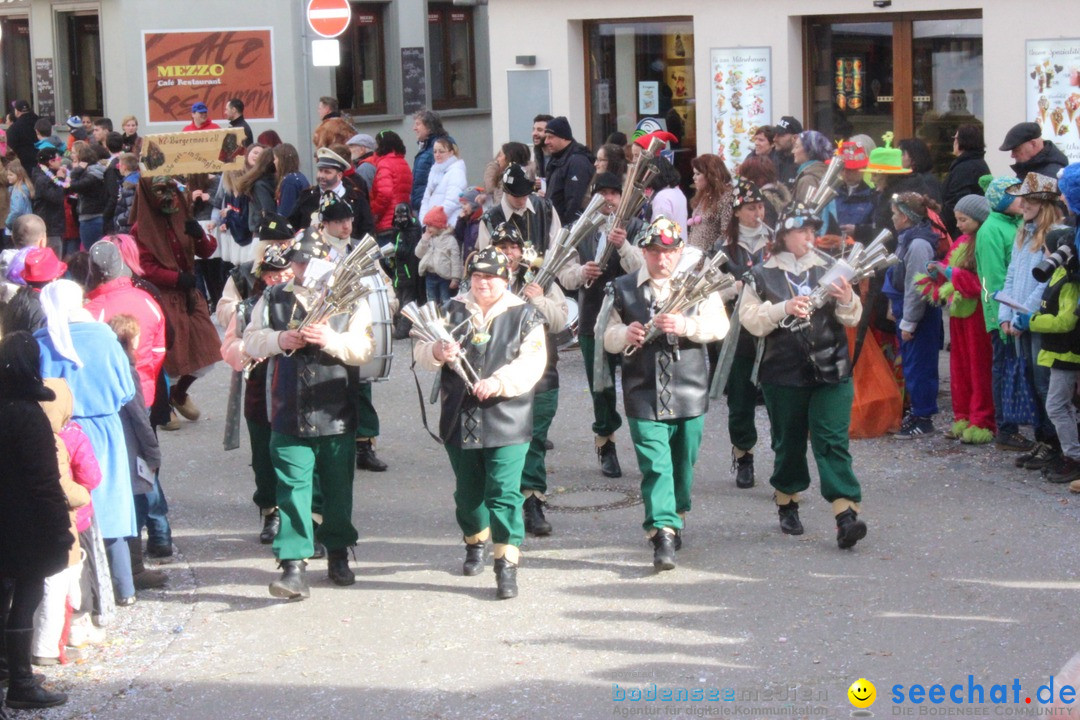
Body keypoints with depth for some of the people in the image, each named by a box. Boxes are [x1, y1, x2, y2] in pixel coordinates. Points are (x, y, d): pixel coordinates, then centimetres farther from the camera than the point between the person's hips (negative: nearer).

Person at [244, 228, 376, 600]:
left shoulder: (349, 300, 4)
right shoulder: (273, 299, 9)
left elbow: (364, 348, -4)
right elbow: (251, 341, 5)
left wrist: (331, 340, -22)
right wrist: (280, 340, -14)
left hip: (337, 415, 0)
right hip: (289, 414, 0)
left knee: (338, 488, 12)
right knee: (292, 489, -8)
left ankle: (338, 555, 30)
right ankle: (294, 567, -11)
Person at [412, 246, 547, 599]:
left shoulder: (524, 316, 1)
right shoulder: (452, 311, 9)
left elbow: (532, 362, -9)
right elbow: (421, 352, 7)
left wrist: (499, 382, -23)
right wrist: (437, 352, -17)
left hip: (506, 423, -3)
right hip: (460, 420, 3)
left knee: (504, 494, -11)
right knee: (468, 492, 16)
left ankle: (507, 564, -9)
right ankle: (475, 542, 41)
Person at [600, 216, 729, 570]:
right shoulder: (623, 289, 6)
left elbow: (719, 326, -7)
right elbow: (606, 335, 9)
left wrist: (687, 325, -26)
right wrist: (625, 334, -14)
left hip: (689, 392, 1)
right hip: (644, 393, -1)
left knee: (683, 463, 14)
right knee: (655, 465, -12)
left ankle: (676, 517, 37)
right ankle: (663, 534, -17)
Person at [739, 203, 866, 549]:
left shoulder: (826, 269, 9)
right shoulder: (762, 276, 4)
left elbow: (851, 318, 7)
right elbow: (750, 320, -5)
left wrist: (847, 300, -15)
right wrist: (784, 309, -20)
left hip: (830, 372, 0)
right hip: (783, 374, 0)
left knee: (832, 441, -10)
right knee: (788, 442, 10)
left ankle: (847, 514, -19)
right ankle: (787, 504, 30)